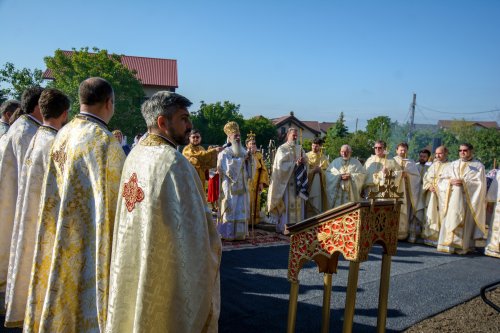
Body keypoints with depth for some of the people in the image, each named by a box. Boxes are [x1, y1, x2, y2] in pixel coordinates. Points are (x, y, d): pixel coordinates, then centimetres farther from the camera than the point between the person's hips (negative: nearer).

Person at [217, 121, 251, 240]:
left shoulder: (243, 151, 13)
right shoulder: (224, 153, -7)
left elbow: (248, 169, 17)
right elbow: (229, 168, -21)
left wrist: (248, 160, -3)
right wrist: (241, 159, -15)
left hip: (242, 187, 7)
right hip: (230, 188, -7)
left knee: (241, 211, 8)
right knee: (230, 210, -5)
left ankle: (239, 233, 16)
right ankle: (228, 234, 2)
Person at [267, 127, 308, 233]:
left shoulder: (299, 148, 15)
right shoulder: (282, 148, -1)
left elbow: (305, 160, 9)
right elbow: (281, 164, -11)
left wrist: (303, 161, -13)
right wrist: (295, 164, -16)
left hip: (298, 179, 5)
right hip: (286, 179, -5)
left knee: (298, 202, 2)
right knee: (286, 202, -7)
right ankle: (284, 226, -4)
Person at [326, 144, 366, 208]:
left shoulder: (356, 163, 11)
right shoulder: (335, 162, 13)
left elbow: (362, 174, 0)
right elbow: (328, 173, 2)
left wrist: (350, 176, -12)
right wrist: (339, 176, -10)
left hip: (351, 192, -1)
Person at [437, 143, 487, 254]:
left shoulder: (478, 166, 6)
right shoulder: (453, 164, 16)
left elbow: (479, 183, -5)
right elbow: (443, 179, 12)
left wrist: (463, 182, -13)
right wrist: (451, 181, -8)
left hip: (468, 198, -3)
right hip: (453, 198, 3)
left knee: (466, 222, -5)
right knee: (450, 219, -4)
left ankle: (462, 246, 0)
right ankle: (448, 244, -1)